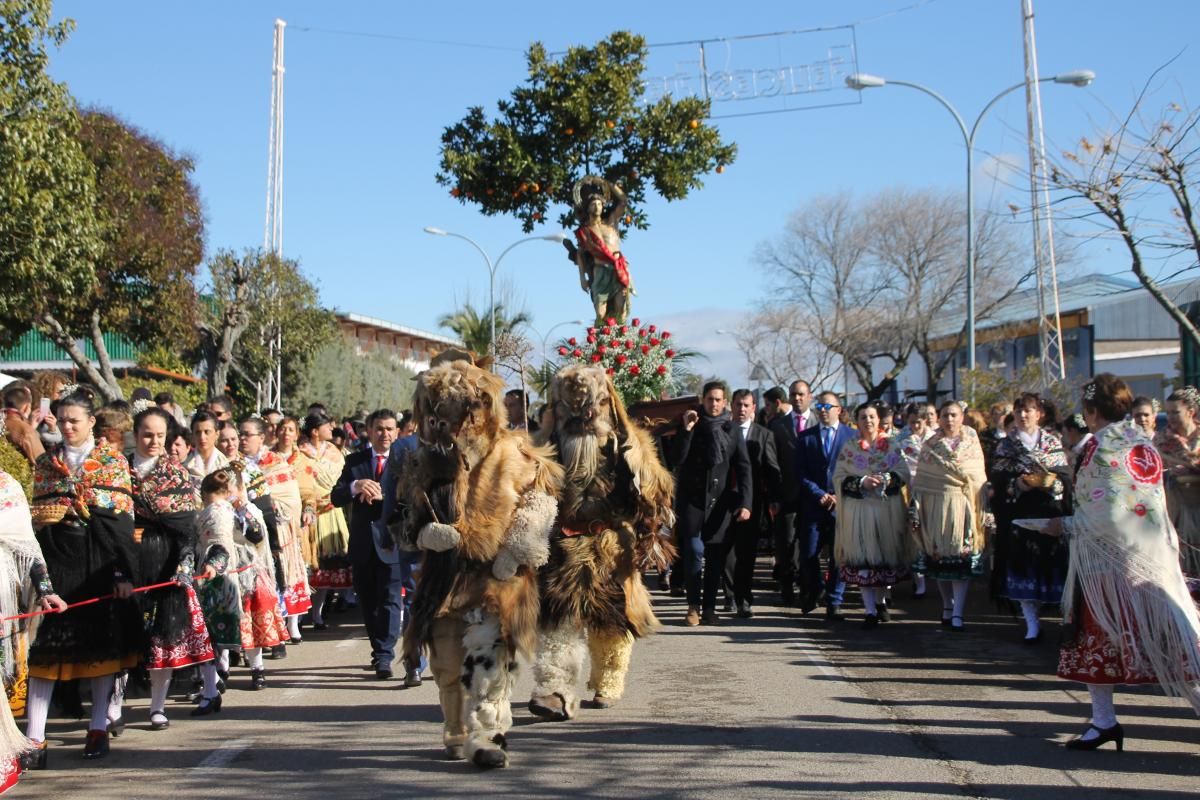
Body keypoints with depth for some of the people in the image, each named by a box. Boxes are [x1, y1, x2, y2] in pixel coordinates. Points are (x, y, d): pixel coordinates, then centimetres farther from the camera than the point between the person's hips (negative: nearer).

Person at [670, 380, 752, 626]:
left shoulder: (731, 430, 5)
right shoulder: (691, 425, 6)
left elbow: (743, 468, 2)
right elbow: (676, 458, -5)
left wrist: (745, 503, -8)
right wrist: (686, 429, -15)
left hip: (721, 501, 1)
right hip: (691, 498, -1)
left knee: (715, 555, 1)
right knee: (694, 550, -11)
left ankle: (709, 607, 9)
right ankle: (693, 604, -2)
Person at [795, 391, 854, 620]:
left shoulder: (852, 436, 4)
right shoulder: (806, 437, 8)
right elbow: (800, 472, 3)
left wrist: (840, 496, -7)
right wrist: (820, 495, -8)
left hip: (842, 505, -1)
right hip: (813, 505, 1)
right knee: (808, 554, 1)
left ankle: (833, 603, 9)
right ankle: (812, 592, 26)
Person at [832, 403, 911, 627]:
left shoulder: (892, 445, 7)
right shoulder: (848, 449, 6)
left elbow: (904, 472, 1)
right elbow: (839, 478, 0)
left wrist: (887, 479, -17)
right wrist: (862, 482, -15)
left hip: (888, 509, 1)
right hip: (859, 510, -1)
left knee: (887, 556, 7)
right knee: (862, 558, -6)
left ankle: (880, 601, 28)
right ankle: (870, 610, -3)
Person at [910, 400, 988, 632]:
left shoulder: (972, 442, 7)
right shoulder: (930, 445, 9)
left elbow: (979, 477, 4)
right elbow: (920, 480, 6)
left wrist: (981, 509, -4)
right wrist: (917, 509, -1)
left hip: (962, 506, -1)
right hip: (935, 506, 1)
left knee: (961, 559, -7)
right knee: (939, 559, 6)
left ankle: (957, 613, -8)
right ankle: (948, 606, 20)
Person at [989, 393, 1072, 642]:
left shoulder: (1053, 442, 9)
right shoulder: (1006, 445, 9)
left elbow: (1066, 477, 3)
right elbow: (997, 481, 1)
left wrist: (1050, 482, -17)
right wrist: (1018, 483, -16)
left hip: (1050, 512, 0)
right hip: (1019, 514, 0)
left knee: (1053, 564, -3)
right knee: (1023, 565, -4)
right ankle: (1032, 624, 2)